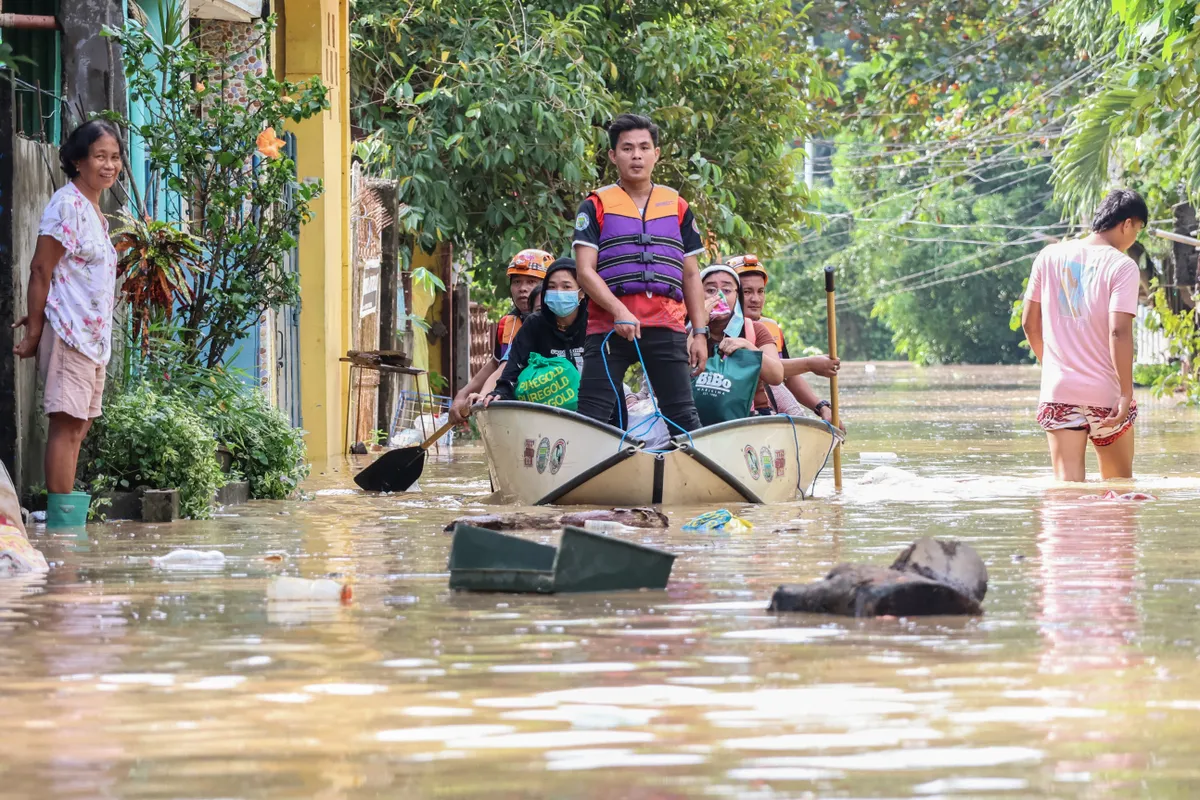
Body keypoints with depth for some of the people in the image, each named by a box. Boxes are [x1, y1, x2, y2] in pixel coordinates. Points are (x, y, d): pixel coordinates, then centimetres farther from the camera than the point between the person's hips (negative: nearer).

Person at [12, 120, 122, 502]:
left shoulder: (94, 211, 17)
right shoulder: (67, 205, -11)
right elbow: (41, 270, -14)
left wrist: (38, 320, 6)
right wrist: (34, 332, -15)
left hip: (94, 337, 9)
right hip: (69, 332, -9)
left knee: (79, 425, 9)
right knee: (67, 424, -10)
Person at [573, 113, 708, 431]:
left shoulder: (677, 207, 17)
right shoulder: (596, 206, 7)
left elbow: (692, 276, 18)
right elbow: (585, 270, -2)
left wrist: (699, 332, 8)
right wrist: (619, 311, -18)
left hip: (667, 330, 2)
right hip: (609, 327, -2)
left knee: (683, 415, 0)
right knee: (592, 416, -6)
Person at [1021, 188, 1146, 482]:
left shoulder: (1050, 256, 5)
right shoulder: (1121, 266, -9)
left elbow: (1029, 323, 11)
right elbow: (1119, 332, -17)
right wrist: (1126, 393, -14)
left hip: (1058, 392, 3)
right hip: (1106, 395, -3)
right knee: (1119, 485, 16)